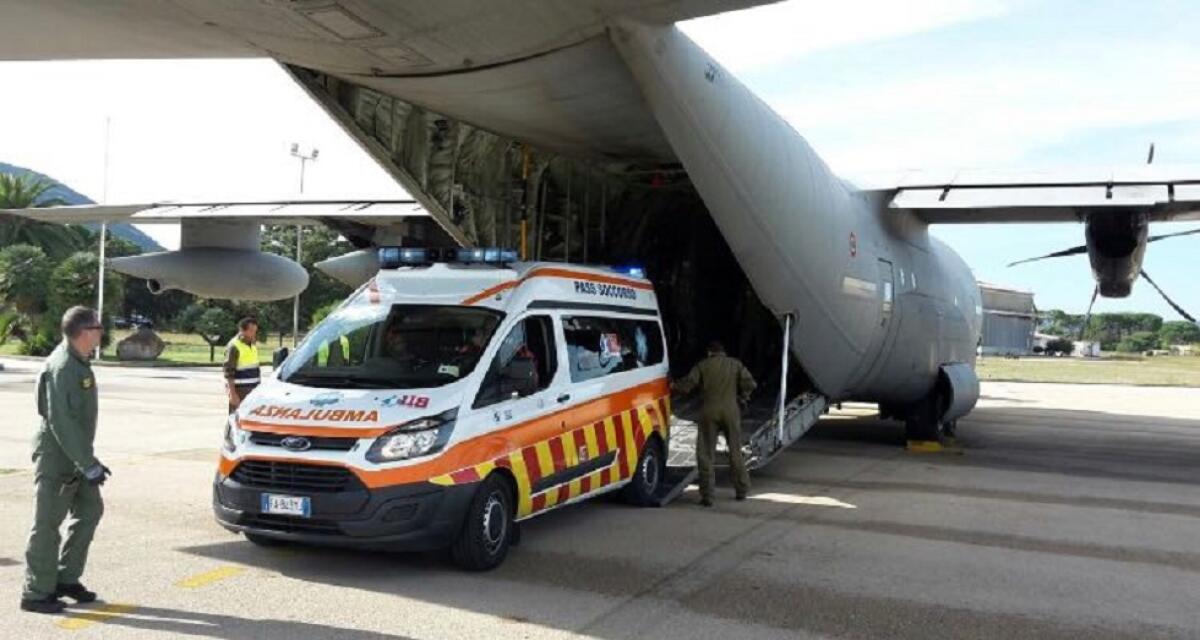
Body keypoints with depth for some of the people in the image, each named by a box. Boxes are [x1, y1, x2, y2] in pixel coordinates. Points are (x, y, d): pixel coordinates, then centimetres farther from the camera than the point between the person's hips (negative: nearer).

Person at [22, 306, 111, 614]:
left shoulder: (78, 363, 10)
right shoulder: (62, 368, -21)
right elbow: (61, 422, -26)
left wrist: (89, 459, 19)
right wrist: (88, 465, -24)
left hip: (75, 455, 10)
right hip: (56, 456, -10)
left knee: (90, 510, 13)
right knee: (48, 524, -2)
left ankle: (66, 579, 23)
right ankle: (36, 593, 8)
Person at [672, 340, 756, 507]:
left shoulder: (703, 365, 2)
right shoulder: (735, 364, 7)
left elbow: (687, 384, -4)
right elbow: (749, 383, -2)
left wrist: (674, 386, 15)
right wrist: (741, 398, 13)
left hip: (709, 412, -2)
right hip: (731, 411, 2)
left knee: (705, 454, 3)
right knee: (735, 452, 15)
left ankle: (707, 495, 0)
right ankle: (742, 490, 21)